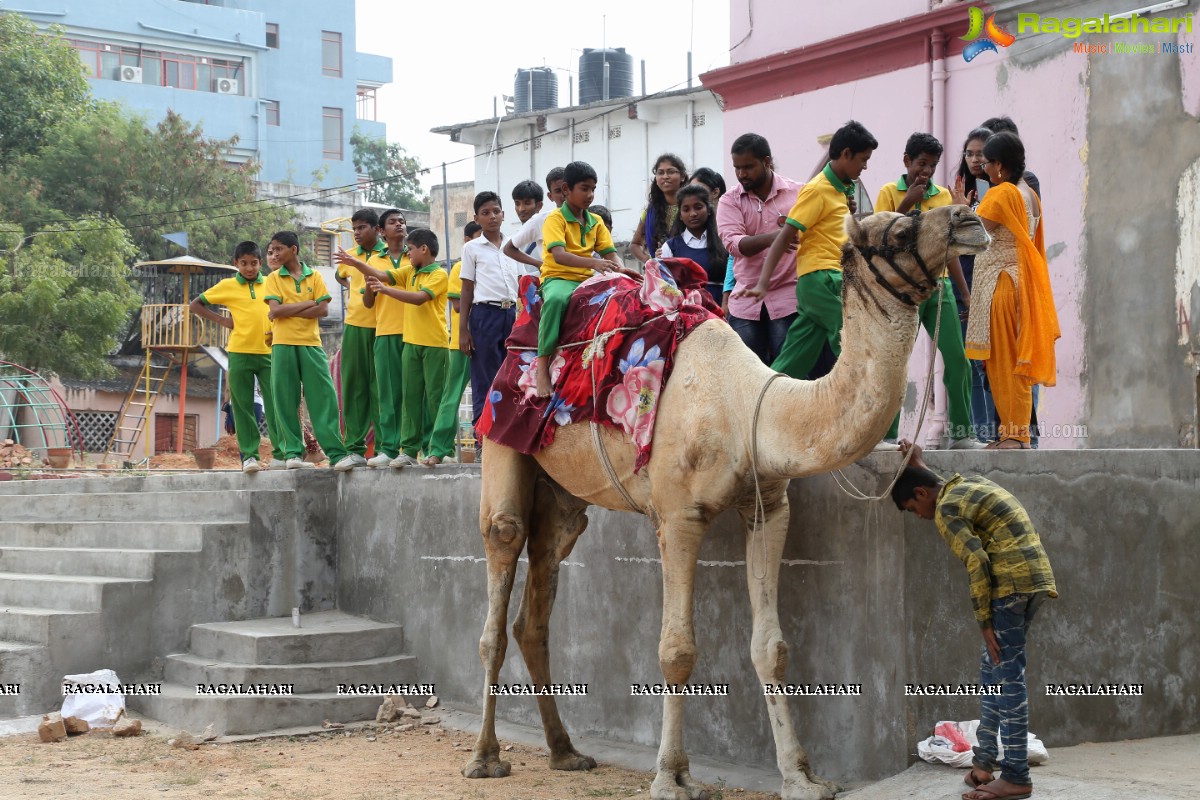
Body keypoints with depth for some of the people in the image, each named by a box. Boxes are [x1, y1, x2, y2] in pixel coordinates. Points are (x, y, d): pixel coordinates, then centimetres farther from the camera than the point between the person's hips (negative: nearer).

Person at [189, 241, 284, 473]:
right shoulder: (227, 286, 4)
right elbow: (195, 305, 9)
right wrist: (221, 320, -1)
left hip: (268, 352, 1)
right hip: (240, 354, -1)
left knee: (275, 404, -3)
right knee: (243, 407, 1)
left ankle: (281, 455, -1)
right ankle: (249, 456, 5)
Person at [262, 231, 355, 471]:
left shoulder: (314, 276, 9)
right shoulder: (273, 279, 7)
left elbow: (323, 310, -2)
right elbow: (274, 311, -7)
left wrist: (288, 312, -7)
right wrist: (308, 303, -6)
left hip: (311, 344, 0)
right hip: (283, 345, 0)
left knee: (324, 397, -6)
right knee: (286, 401, 0)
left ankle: (337, 453, -9)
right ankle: (293, 452, 6)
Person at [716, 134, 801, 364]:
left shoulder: (797, 193, 2)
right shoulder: (729, 201, 4)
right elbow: (733, 243, -12)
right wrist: (772, 238, -29)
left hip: (787, 298, -2)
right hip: (745, 302, 2)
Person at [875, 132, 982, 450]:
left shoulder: (944, 195, 14)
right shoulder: (890, 192, 3)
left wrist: (966, 293, 16)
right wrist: (907, 202, -12)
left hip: (939, 286, 4)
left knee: (957, 358, -4)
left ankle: (962, 432, 2)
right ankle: (888, 434, 5)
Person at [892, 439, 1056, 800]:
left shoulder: (946, 510, -7)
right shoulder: (966, 483, 21)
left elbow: (976, 562, -16)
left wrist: (984, 621, -13)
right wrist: (918, 465, 47)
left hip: (1011, 582, -10)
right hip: (1034, 577, 10)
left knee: (1007, 675, -7)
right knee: (993, 667, 15)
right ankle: (985, 761, 17)